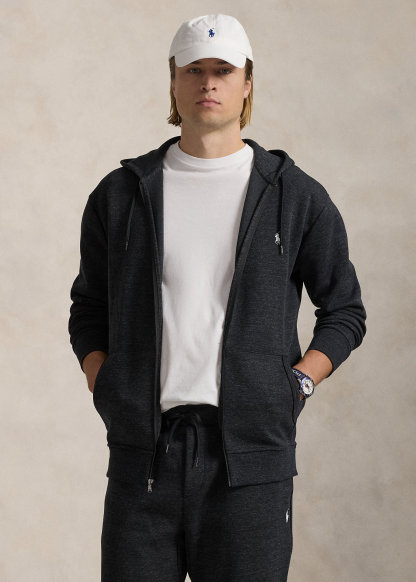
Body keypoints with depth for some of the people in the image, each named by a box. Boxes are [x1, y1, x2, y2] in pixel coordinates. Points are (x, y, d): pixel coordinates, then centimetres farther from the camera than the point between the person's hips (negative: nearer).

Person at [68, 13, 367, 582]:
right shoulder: (120, 194, 10)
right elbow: (89, 310, 20)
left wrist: (294, 387, -1)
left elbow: (345, 311, 13)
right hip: (143, 450, 1)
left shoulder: (297, 197, 6)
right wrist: (104, 389, 4)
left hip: (251, 455, -1)